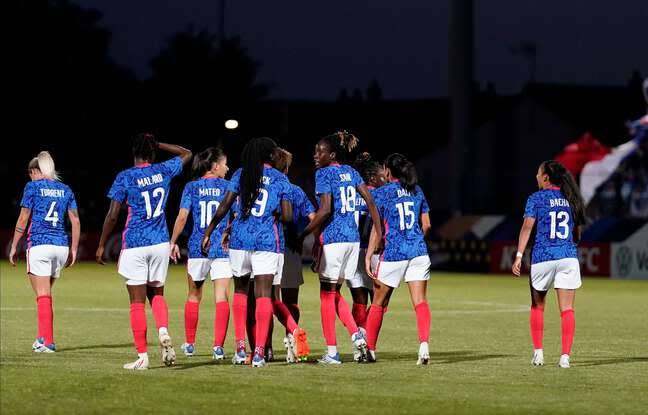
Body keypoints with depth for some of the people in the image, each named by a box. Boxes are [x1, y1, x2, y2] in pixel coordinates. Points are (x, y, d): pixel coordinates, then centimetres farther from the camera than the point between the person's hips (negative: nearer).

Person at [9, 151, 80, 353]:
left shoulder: (33, 187, -1)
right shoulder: (65, 190, 12)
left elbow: (23, 219, -3)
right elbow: (75, 221, 8)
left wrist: (14, 246, 3)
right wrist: (74, 249, 13)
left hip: (39, 245, -5)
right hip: (61, 246, 5)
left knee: (43, 295, -3)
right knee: (46, 294, 18)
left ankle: (48, 342, -8)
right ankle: (42, 337, 19)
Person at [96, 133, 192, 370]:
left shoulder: (125, 178, -7)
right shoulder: (164, 171, 2)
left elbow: (112, 216, -8)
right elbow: (186, 154, 24)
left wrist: (101, 245, 2)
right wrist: (157, 144, 19)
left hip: (134, 246, -3)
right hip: (160, 243, 3)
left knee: (137, 302, 1)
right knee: (156, 294, 18)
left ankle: (142, 357, 0)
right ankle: (163, 331, -11)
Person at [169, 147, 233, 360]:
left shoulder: (192, 187, 3)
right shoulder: (228, 187, 1)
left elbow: (182, 217, -4)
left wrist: (173, 242, 4)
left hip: (197, 247, 2)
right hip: (222, 248, -1)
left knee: (194, 296, 16)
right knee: (221, 297, -3)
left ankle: (190, 343, 25)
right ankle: (218, 346, -13)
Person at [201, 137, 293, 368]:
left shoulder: (241, 175, 5)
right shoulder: (280, 179, 3)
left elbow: (224, 208, -2)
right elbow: (287, 216, -2)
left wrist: (208, 232, 4)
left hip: (240, 239, 2)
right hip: (267, 242, -2)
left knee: (240, 290, 16)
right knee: (264, 294, -2)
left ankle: (240, 348, 11)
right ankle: (259, 352, -9)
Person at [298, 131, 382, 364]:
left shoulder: (323, 174, -8)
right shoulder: (350, 172, 13)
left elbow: (325, 210, -17)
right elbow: (370, 201, 10)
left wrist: (304, 234, -12)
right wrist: (379, 233, 12)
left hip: (333, 238, -7)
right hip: (353, 238, 7)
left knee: (327, 294, 2)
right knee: (334, 292, 17)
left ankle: (332, 352, 1)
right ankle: (356, 334, -2)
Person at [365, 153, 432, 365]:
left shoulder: (381, 193, -3)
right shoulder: (417, 191, 10)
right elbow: (426, 225, 12)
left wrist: (368, 256, -6)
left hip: (392, 253, -3)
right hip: (418, 252, 3)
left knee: (378, 303, 10)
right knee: (420, 301, -3)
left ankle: (370, 349, 16)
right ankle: (424, 343, -24)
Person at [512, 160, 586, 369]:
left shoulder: (536, 198, 0)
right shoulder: (571, 199, 11)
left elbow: (527, 226, -10)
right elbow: (577, 233, 16)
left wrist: (519, 256, -12)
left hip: (542, 257, -2)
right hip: (568, 256, 2)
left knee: (537, 307, 17)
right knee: (567, 309, 0)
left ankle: (538, 352, 14)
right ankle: (565, 355, -7)